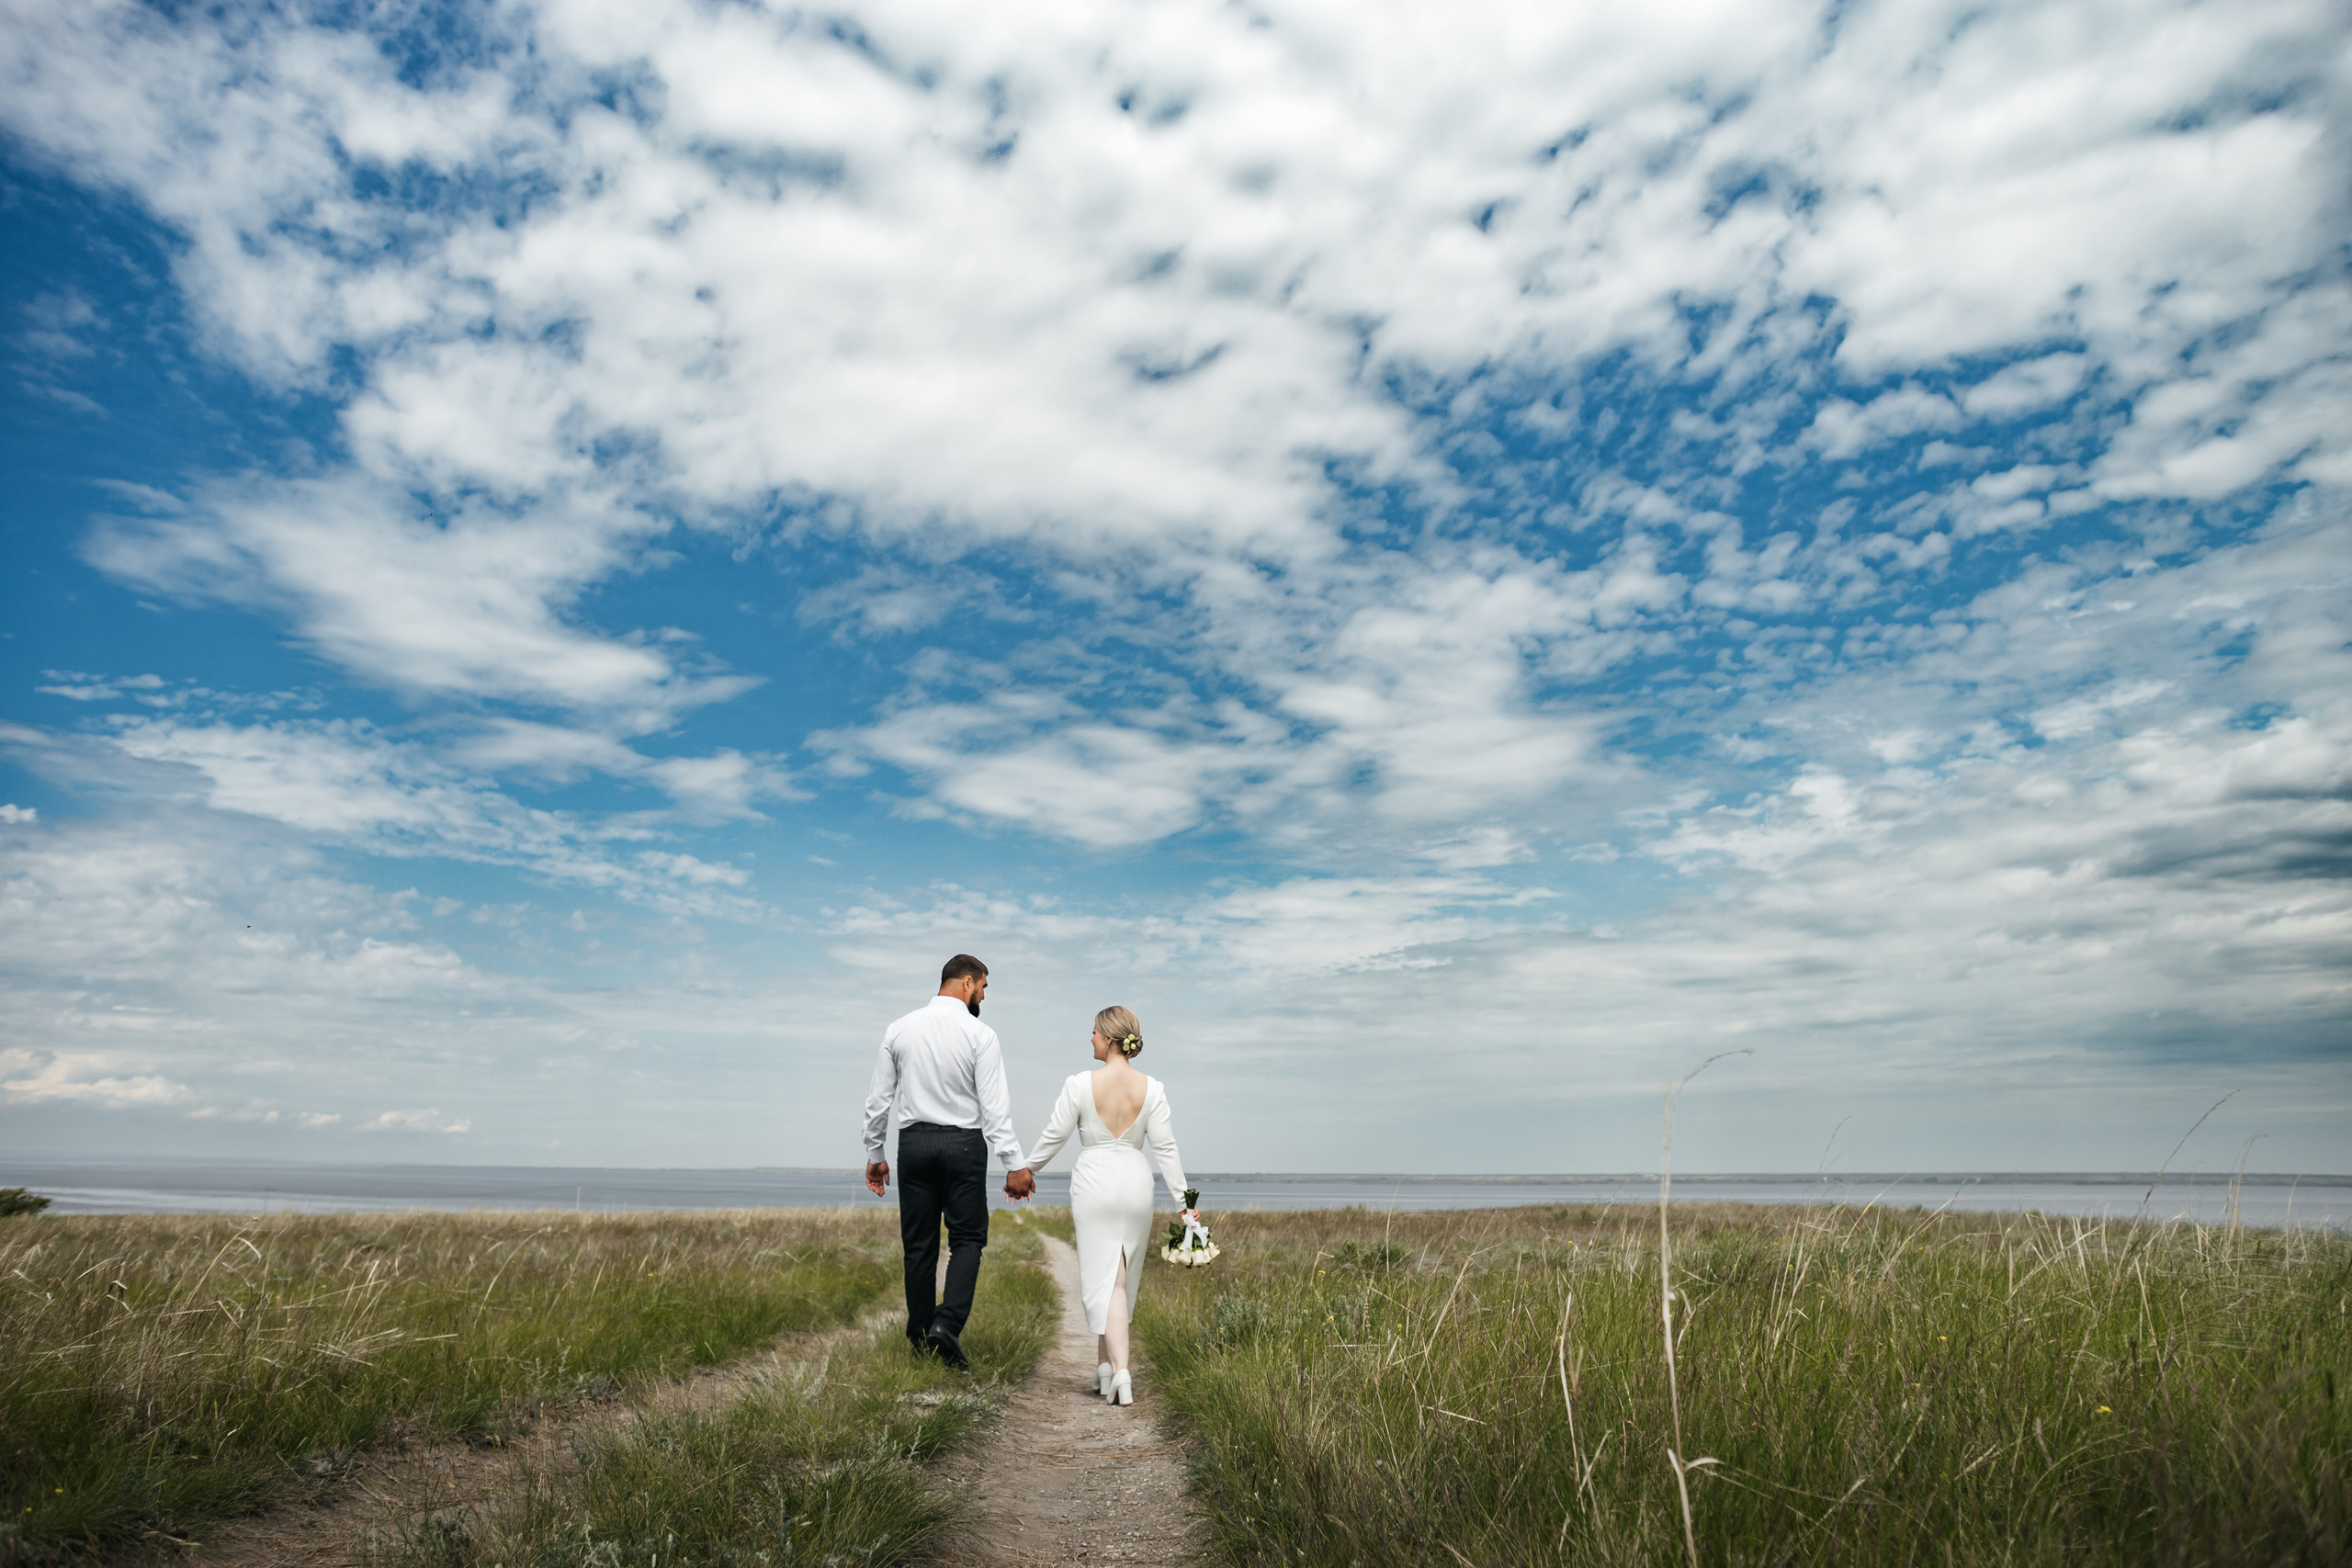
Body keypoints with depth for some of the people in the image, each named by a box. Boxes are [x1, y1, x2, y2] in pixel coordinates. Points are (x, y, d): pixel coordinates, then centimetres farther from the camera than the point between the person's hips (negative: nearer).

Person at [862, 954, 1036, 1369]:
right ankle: (947, 1324, -11)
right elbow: (994, 1106, -12)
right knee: (967, 1239, 7)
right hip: (964, 1144, -3)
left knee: (919, 1244, 11)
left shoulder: (899, 1030, 3)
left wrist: (874, 1155, 15)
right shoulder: (980, 1035, -9)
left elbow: (878, 1099, 6)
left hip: (913, 1141, 3)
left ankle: (920, 1341, 16)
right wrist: (1014, 1164, -10)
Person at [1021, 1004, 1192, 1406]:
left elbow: (1054, 1136, -3)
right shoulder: (1150, 1089, -4)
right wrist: (1182, 1201, 2)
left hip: (1093, 1184, -2)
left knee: (1106, 1280, 3)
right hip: (1135, 1183, 2)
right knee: (1123, 1278, 15)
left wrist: (1024, 1171, 12)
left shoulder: (1081, 1084, -10)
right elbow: (1165, 1148, -3)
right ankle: (1106, 1364, 23)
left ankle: (1120, 1371, -6)